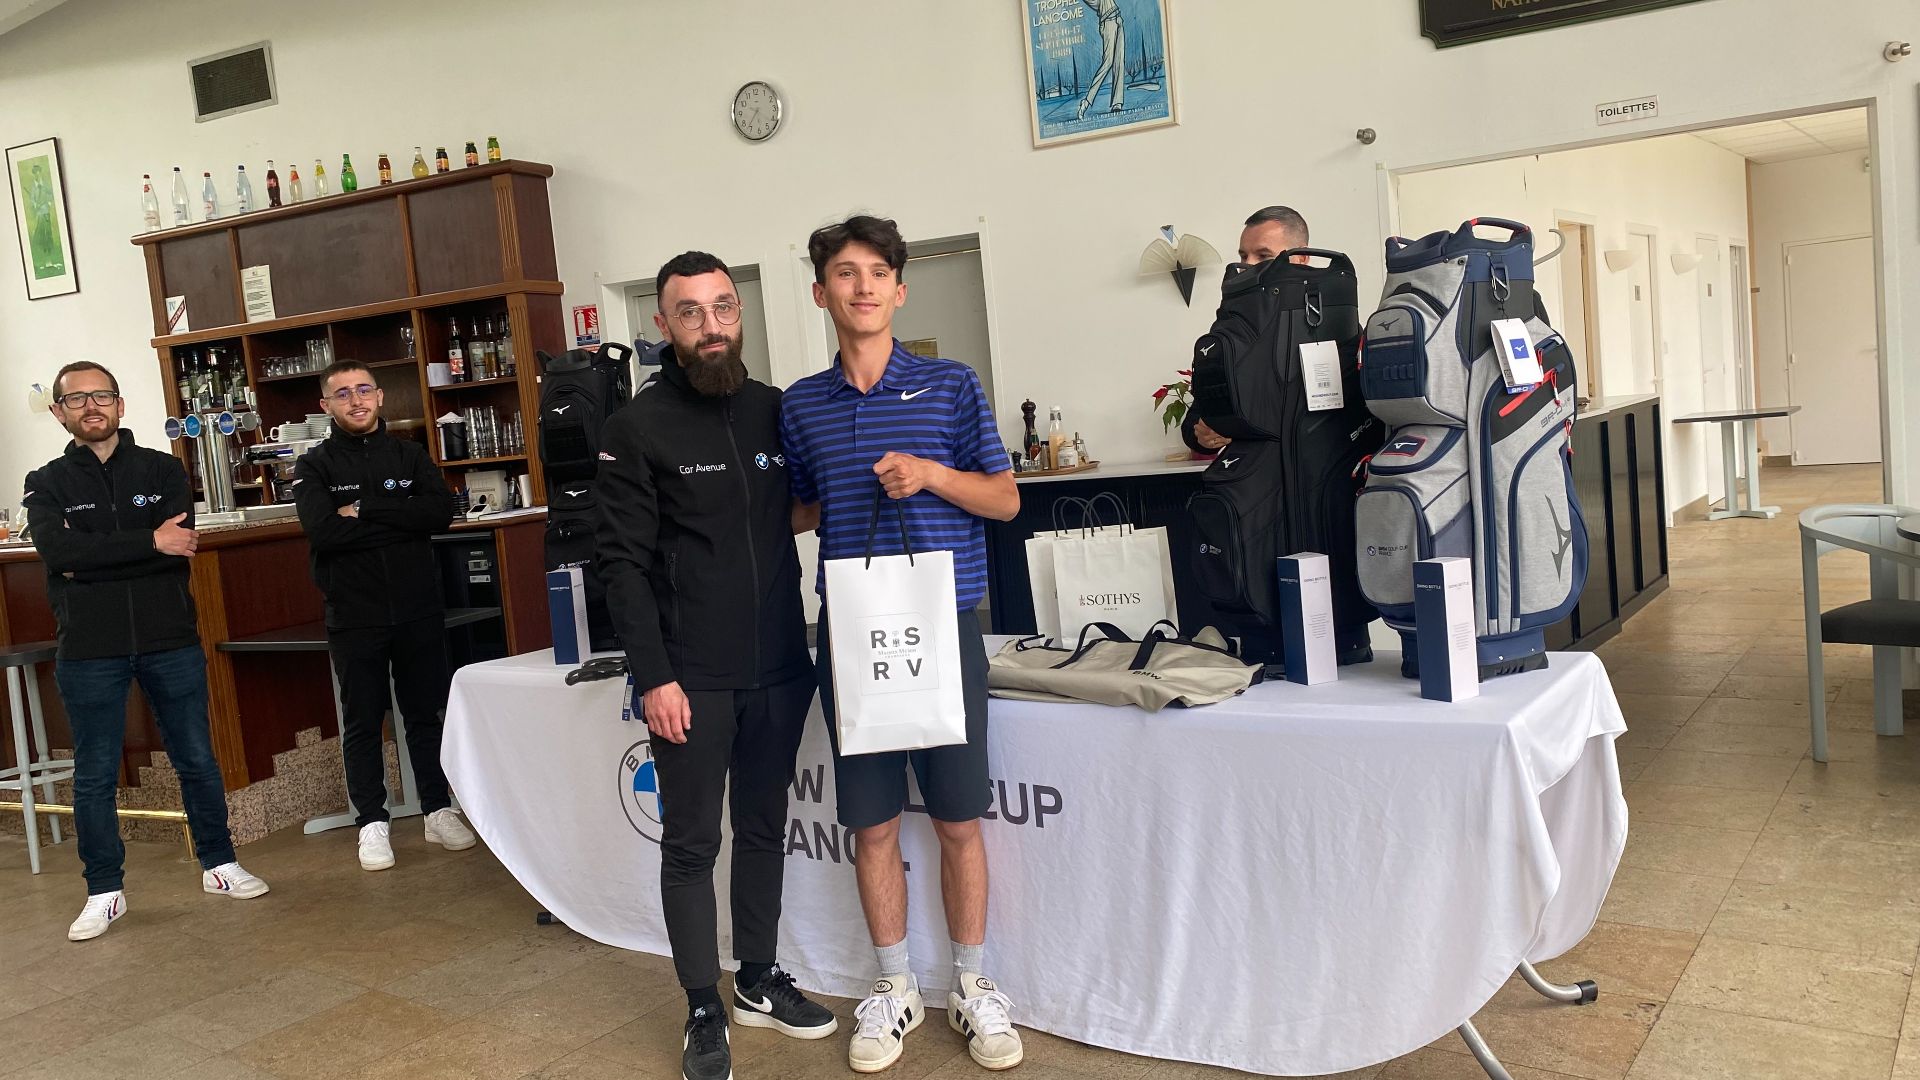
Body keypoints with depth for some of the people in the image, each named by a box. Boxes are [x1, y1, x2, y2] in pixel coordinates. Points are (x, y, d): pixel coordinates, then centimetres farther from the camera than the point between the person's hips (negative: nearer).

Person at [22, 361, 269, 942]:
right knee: (94, 776, 7)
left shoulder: (163, 470, 4)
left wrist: (93, 561, -15)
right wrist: (147, 542, -22)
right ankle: (104, 891, 19)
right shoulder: (47, 484, 3)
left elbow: (179, 551, -10)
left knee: (197, 759, 10)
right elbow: (57, 552, -17)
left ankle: (218, 863, 26)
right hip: (88, 651, 0)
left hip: (170, 640, 1)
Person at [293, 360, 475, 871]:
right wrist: (398, 519, -13)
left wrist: (364, 511, -14)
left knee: (426, 713, 10)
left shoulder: (410, 455, 8)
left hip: (419, 611, 1)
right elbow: (322, 531, -16)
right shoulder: (314, 466, 2)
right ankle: (372, 823, 16)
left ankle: (439, 811, 21)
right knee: (363, 723, 6)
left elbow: (441, 512, -10)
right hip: (353, 616, -1)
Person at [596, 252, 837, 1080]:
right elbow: (625, 563, -8)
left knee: (764, 831, 14)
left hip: (779, 670, 4)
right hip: (692, 679, -4)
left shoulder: (775, 411, 7)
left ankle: (758, 983, 30)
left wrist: (806, 646, 8)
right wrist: (653, 677, -14)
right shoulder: (638, 428, -5)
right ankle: (704, 1012, 17)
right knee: (691, 843, 5)